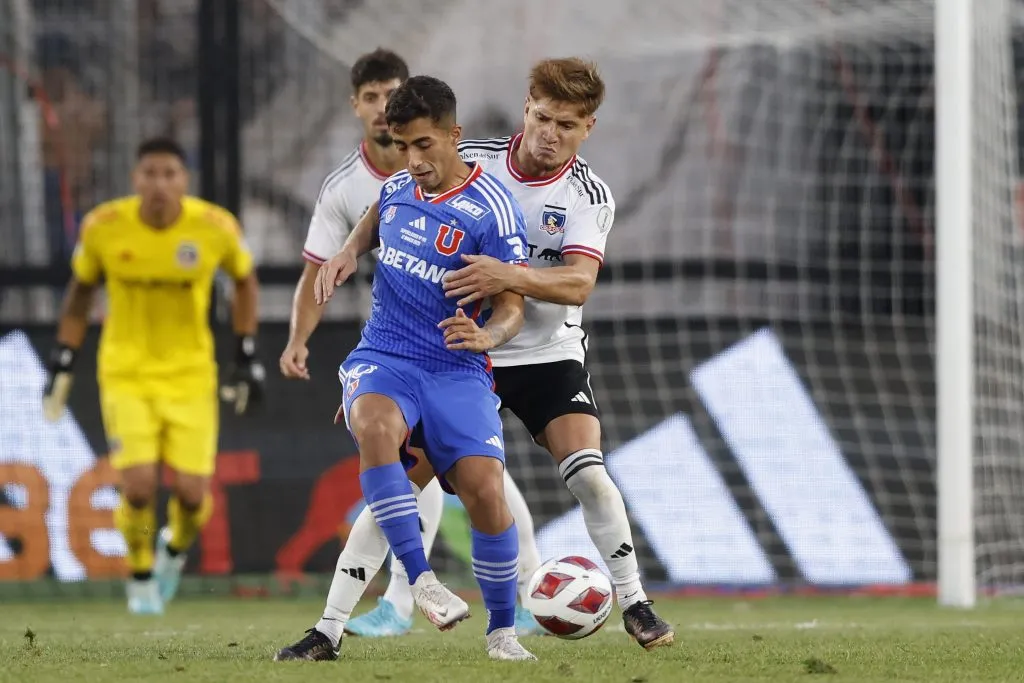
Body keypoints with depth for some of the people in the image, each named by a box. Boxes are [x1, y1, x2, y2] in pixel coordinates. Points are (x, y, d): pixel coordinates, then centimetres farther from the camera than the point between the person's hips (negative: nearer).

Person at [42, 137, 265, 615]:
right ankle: (140, 577, 13)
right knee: (139, 486, -15)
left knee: (192, 494, -6)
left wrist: (247, 357, 5)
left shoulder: (216, 227, -13)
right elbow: (81, 291, 6)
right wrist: (62, 364, 5)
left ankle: (175, 549, 31)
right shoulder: (103, 227, -12)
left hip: (190, 375, 1)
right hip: (125, 373, -1)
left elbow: (245, 280, 8)